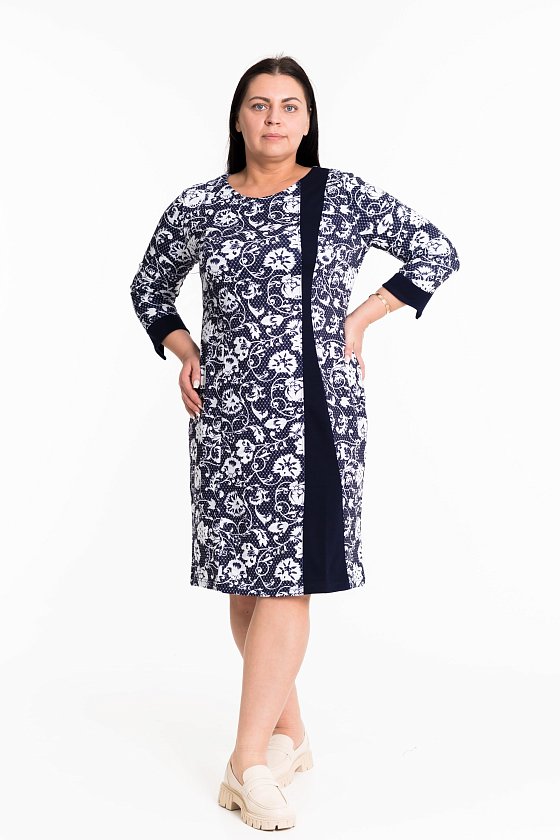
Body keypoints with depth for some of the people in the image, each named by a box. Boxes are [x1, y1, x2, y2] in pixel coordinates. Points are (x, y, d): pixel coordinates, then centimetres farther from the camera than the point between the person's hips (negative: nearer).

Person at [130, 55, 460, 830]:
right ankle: (290, 734, 23)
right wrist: (184, 351, 5)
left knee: (285, 577, -7)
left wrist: (358, 321, 0)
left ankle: (249, 764, -3)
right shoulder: (199, 206, 6)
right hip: (227, 412, 3)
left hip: (312, 408, -3)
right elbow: (149, 286, 21)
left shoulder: (344, 196, 0)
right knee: (243, 576, 7)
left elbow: (437, 252, 6)